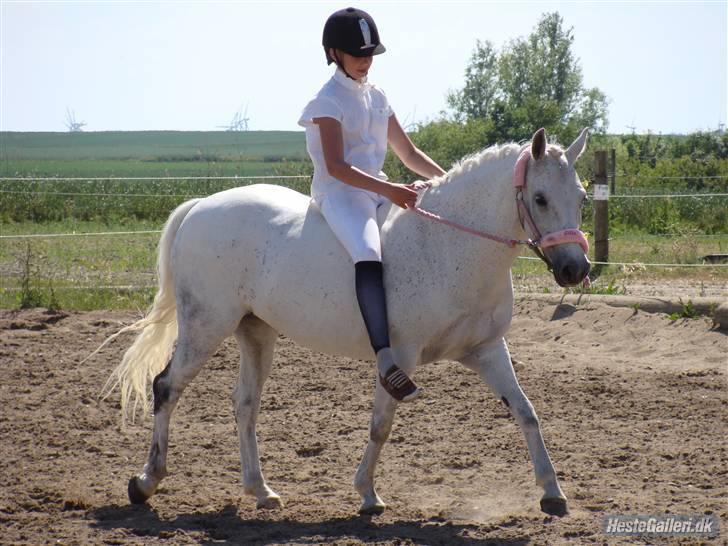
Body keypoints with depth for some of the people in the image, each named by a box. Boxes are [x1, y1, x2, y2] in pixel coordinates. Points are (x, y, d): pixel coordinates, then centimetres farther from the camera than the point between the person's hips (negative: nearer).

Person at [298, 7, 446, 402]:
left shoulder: (377, 98, 16)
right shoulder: (329, 101, -6)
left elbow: (410, 154, 19)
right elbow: (336, 167, -17)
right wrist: (390, 189, -28)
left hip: (378, 191, 9)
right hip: (339, 193, -9)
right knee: (368, 255, -35)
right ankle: (386, 359, -45)